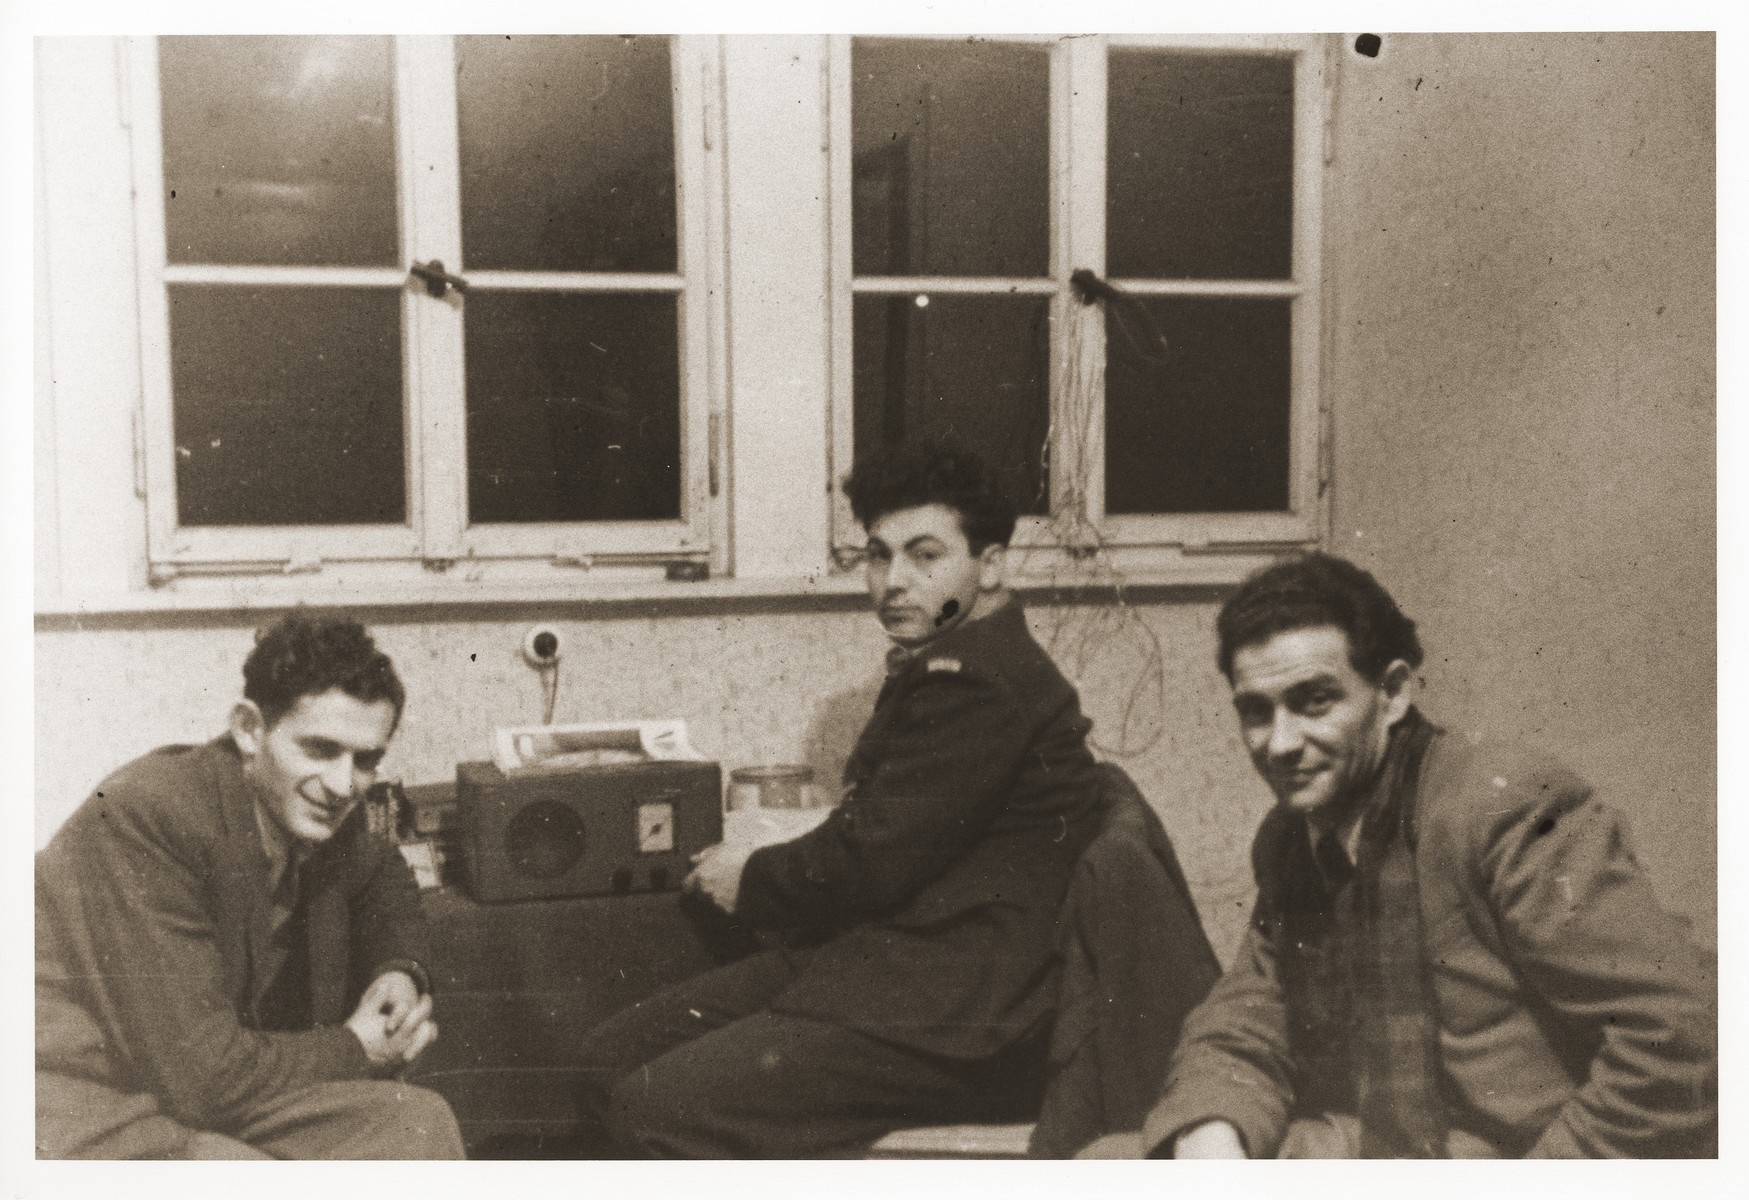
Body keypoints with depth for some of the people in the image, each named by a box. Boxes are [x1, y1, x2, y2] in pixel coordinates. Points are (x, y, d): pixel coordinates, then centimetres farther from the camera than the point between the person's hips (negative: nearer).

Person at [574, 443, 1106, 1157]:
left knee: (656, 1108, -22)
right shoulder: (942, 671, 19)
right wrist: (767, 865, 2)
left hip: (943, 1017, -11)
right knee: (612, 1057, 3)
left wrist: (752, 881, -1)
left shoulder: (978, 683, -17)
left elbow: (872, 862, -20)